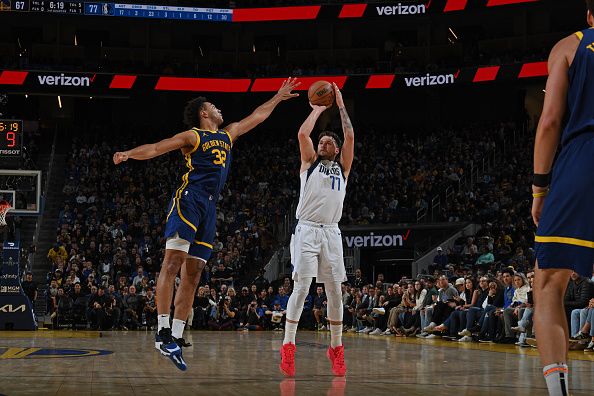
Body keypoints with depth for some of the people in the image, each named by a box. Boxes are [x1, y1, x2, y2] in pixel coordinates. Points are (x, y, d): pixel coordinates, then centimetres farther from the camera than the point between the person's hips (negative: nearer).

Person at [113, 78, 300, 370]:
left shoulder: (228, 135, 26)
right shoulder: (192, 136, 6)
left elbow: (256, 117, 38)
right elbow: (155, 148, -2)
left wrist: (278, 97, 44)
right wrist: (128, 154, -19)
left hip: (209, 208, 7)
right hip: (188, 200, -7)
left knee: (193, 274, 2)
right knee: (173, 262, -16)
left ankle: (176, 337, 2)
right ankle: (163, 332, -20)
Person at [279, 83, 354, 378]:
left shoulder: (342, 167, 18)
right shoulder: (309, 162, 13)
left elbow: (350, 136, 6)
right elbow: (302, 134, -3)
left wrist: (340, 105, 9)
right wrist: (317, 109, 10)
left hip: (331, 232, 3)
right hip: (307, 229, -3)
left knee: (334, 290, 3)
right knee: (301, 287, -12)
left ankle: (336, 347, 12)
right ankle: (288, 347, -11)